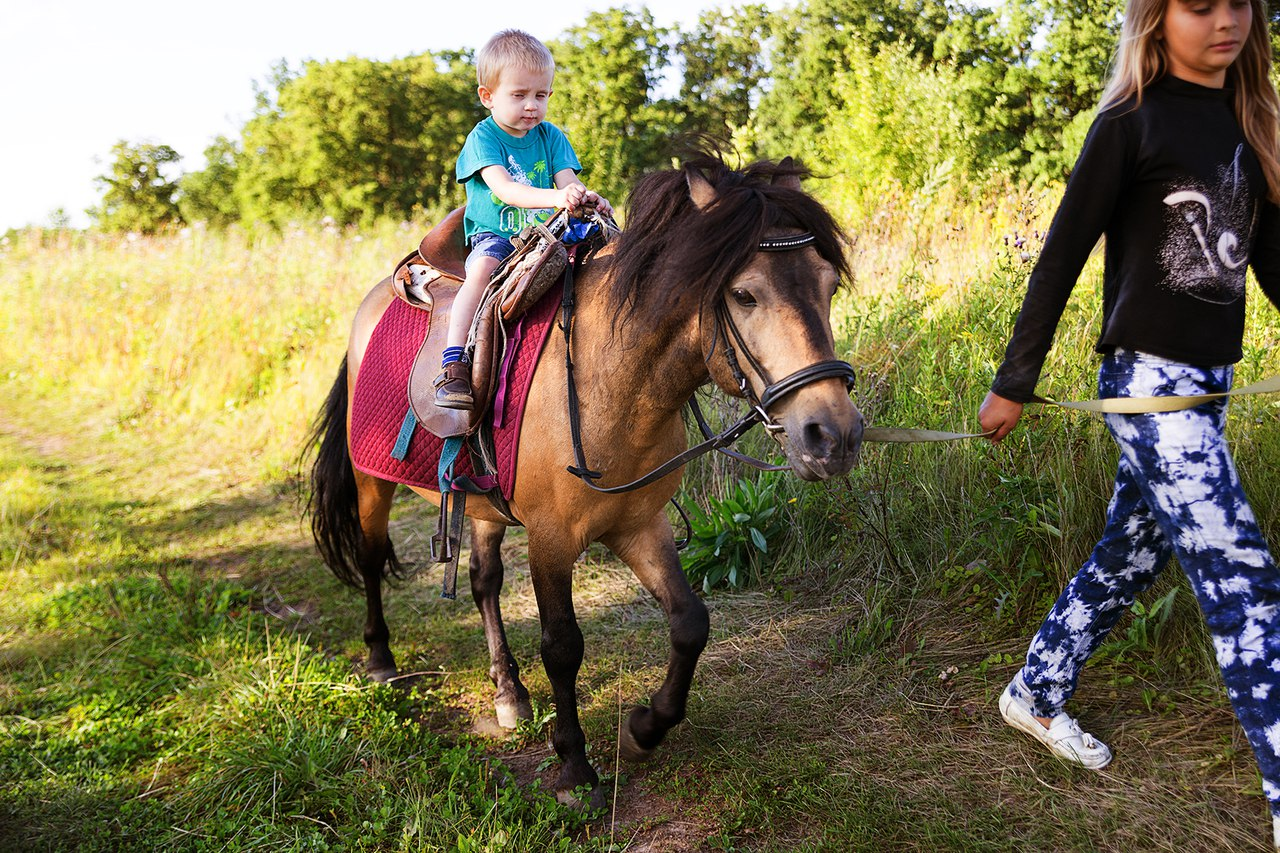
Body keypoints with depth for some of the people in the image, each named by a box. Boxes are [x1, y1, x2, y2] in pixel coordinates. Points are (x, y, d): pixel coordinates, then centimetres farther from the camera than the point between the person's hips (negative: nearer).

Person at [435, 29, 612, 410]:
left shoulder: (551, 137, 9)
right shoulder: (483, 138, -6)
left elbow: (567, 182, -3)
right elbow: (504, 189, -23)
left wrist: (586, 199, -30)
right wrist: (554, 198, -41)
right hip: (494, 237, -4)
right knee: (483, 269, -36)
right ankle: (453, 368, -39)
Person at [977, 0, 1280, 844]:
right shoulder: (1130, 123, -8)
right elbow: (1061, 260, -8)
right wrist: (1013, 385, -8)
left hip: (1208, 383, 7)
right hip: (1150, 381, -7)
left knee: (1127, 557, 16)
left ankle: (1036, 695, 34)